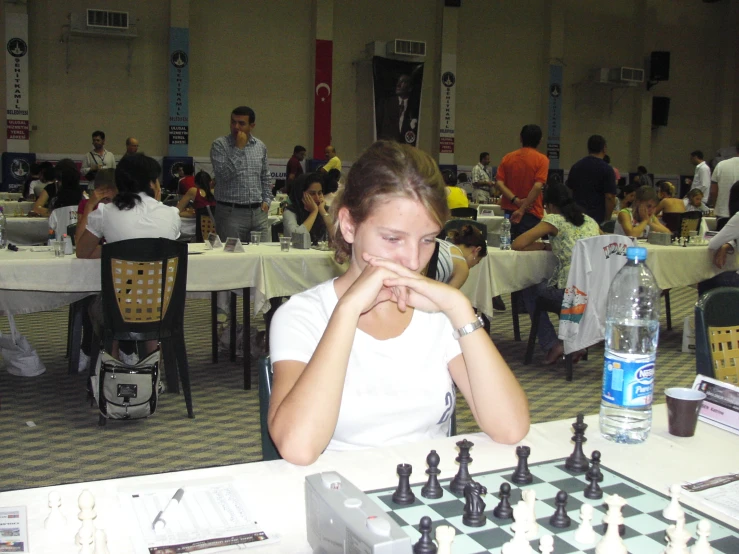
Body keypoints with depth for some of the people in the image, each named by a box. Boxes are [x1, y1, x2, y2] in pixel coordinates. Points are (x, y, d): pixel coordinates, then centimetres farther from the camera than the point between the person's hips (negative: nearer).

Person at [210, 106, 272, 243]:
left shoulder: (260, 146, 11)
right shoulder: (220, 144, -3)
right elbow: (224, 174, -17)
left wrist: (267, 200, 9)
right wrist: (239, 148, -14)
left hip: (258, 212, 4)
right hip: (231, 212, -4)